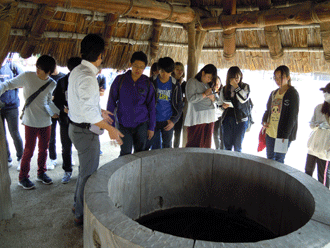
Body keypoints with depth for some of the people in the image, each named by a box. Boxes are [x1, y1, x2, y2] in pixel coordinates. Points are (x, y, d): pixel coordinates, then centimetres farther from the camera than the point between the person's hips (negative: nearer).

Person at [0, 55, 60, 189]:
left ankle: (41, 173, 30)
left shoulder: (52, 84, 3)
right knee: (29, 150, 2)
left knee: (43, 149, 13)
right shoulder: (27, 77, -8)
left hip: (45, 122, 4)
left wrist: (54, 112, 7)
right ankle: (23, 177, 19)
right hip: (31, 121, -4)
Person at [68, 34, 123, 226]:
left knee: (85, 169, 25)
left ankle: (78, 204, 42)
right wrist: (110, 128, -23)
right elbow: (88, 111, -29)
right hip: (86, 131, -10)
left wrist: (99, 111, 26)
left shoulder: (77, 71, 8)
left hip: (76, 127, 10)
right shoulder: (87, 77, -23)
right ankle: (82, 215, 22)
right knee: (89, 173, 5)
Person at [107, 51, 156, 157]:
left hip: (142, 124, 1)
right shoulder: (120, 79, -2)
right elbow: (111, 102, 1)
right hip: (124, 125, -1)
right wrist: (110, 124, -1)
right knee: (125, 154, -2)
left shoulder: (147, 83, 1)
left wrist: (151, 127, 5)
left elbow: (151, 106, 6)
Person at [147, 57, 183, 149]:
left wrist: (173, 121, -5)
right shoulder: (152, 82, -4)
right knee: (155, 147, 7)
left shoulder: (175, 85, 0)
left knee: (167, 147, 11)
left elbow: (179, 106, 5)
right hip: (154, 121, -1)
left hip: (168, 122, 1)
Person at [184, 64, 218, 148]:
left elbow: (214, 101, 24)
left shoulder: (208, 84, 18)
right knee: (194, 146, -7)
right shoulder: (192, 82, -3)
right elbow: (190, 98, -17)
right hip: (197, 120, -7)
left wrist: (212, 97, 1)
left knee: (206, 146, 10)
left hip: (209, 119, 7)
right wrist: (205, 94, -10)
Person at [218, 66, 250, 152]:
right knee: (227, 146, 7)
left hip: (240, 120, -3)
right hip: (227, 119, 3)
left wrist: (236, 86, -11)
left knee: (237, 146, -1)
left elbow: (243, 99, -15)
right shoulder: (224, 89, 10)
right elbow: (220, 105, 17)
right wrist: (223, 106, -6)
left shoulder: (245, 87, 3)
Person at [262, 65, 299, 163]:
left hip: (283, 134, -6)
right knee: (269, 159, 16)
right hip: (270, 133, 6)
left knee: (279, 161, 3)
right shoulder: (274, 93, 12)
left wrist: (285, 135, -17)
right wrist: (264, 120, -1)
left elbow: (292, 116, -12)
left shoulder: (292, 93, -8)